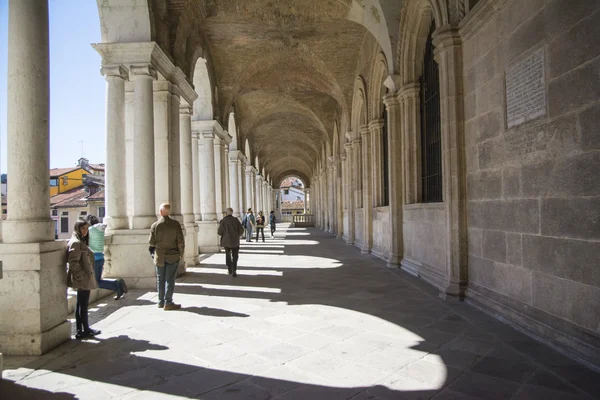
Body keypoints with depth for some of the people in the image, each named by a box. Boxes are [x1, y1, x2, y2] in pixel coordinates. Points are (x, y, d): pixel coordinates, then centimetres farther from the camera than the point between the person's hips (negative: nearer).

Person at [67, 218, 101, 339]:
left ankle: (80, 330, 21)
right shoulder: (75, 242, -15)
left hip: (84, 279, 10)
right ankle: (85, 330, 8)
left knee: (81, 304, 14)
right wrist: (81, 276, -20)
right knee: (83, 304, -1)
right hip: (83, 279, -10)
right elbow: (73, 262, -21)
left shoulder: (81, 242, 15)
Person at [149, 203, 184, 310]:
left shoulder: (155, 225, -7)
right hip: (173, 256, -1)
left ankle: (161, 301, 21)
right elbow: (180, 241, -9)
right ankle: (168, 303, 5)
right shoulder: (175, 224, -9)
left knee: (160, 279, 14)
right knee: (170, 279, 4)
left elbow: (152, 242, -3)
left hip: (159, 256, 1)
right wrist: (181, 253, 5)